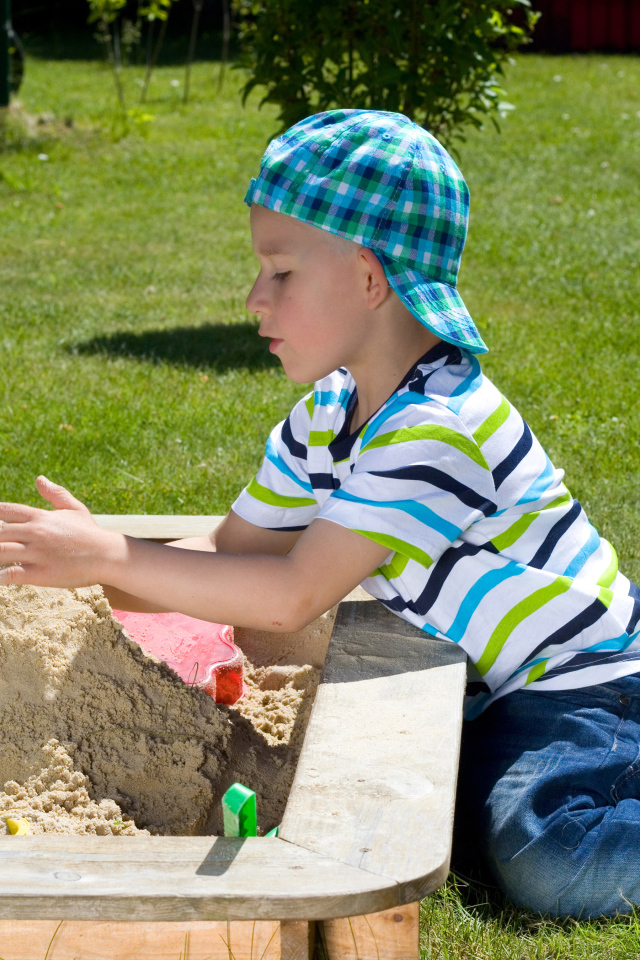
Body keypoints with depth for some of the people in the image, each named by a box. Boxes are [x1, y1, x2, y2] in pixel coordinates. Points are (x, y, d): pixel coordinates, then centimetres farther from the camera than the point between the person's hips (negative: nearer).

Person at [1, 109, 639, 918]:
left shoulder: (438, 427, -29)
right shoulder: (328, 413, 3)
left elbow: (294, 596, -31)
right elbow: (234, 553, 2)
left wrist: (110, 558, -30)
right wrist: (76, 574, -13)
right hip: (490, 686, 9)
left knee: (544, 867, -28)